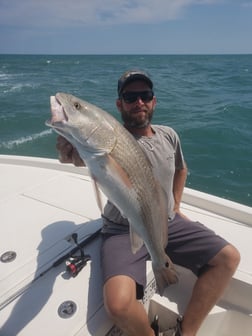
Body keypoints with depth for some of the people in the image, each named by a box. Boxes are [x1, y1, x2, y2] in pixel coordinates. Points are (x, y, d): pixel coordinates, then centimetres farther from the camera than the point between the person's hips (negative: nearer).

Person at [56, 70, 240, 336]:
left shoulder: (168, 135, 5)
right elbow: (82, 155, -36)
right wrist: (69, 151, -59)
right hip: (124, 231, -5)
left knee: (229, 257, -6)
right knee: (118, 304, -28)